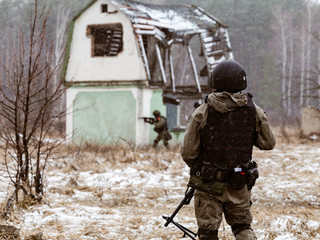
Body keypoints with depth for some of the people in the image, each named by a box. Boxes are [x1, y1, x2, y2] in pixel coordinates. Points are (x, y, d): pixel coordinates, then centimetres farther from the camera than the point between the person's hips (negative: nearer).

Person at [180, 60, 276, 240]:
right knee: (243, 226, 20)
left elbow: (188, 152, -8)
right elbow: (269, 143, 4)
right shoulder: (254, 112, -6)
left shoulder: (202, 113, -10)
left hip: (209, 184, -2)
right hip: (240, 184, 2)